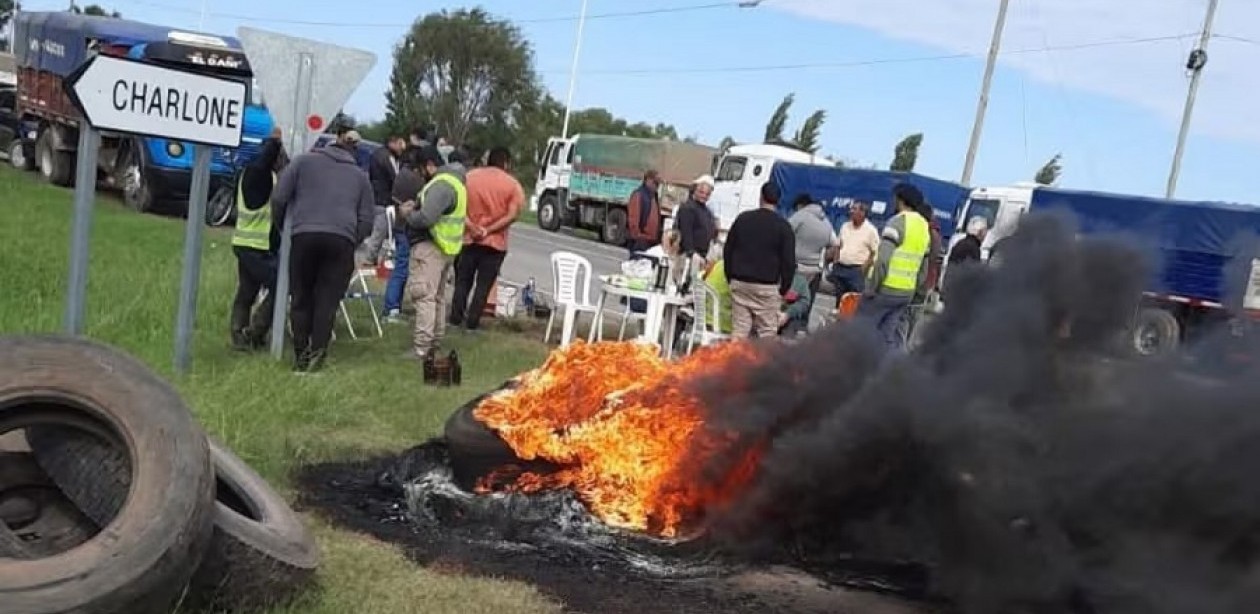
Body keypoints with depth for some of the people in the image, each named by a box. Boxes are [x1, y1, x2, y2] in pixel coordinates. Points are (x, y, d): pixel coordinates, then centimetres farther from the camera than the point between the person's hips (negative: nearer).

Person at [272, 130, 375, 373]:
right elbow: (367, 219, 15)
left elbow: (279, 198, 7)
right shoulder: (360, 175, 21)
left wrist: (279, 226, 21)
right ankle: (317, 353, -4)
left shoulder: (304, 161, 15)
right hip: (342, 240, 1)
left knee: (302, 298, 9)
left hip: (305, 235, -1)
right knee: (327, 300, 3)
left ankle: (300, 355, 9)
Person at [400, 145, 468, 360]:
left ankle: (421, 348, -12)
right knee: (437, 296, 17)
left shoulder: (441, 185, -19)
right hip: (446, 247, 11)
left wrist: (407, 214, -7)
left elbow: (426, 218, -26)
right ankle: (435, 342, 26)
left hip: (430, 247, -11)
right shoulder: (453, 180, 16)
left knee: (424, 297, -11)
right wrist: (416, 205, 9)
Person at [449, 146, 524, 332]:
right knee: (484, 285, 6)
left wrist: (472, 227, -10)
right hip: (495, 243, -2)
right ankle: (472, 322, 6)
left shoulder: (469, 176, 4)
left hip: (468, 239, 2)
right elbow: (512, 215, -14)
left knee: (462, 281, 14)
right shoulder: (513, 184, -3)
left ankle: (455, 318, 16)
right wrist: (488, 231, -14)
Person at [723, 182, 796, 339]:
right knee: (767, 333, 0)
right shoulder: (783, 226, -3)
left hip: (739, 283, 4)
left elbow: (728, 251, 12)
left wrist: (731, 278, 18)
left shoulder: (742, 218, 8)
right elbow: (789, 261, -5)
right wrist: (784, 289, 4)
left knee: (739, 330, 5)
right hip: (767, 287, -3)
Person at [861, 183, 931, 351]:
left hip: (886, 288, -7)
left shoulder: (898, 221, -10)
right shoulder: (925, 227, 15)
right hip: (906, 292, 7)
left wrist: (871, 288, -14)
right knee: (890, 336, 9)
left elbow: (883, 259, -19)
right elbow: (923, 270, 17)